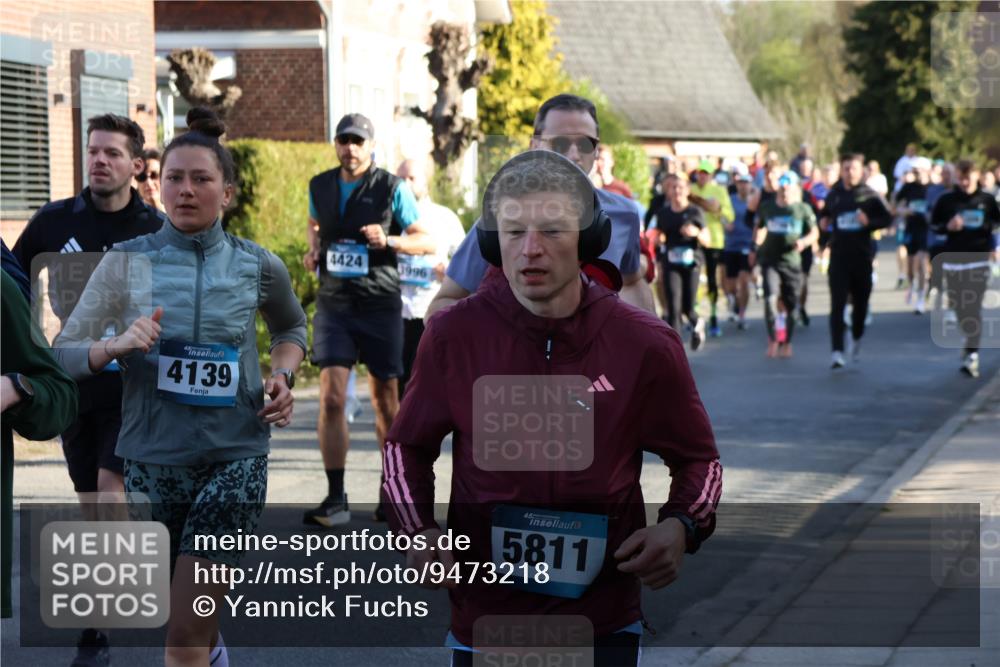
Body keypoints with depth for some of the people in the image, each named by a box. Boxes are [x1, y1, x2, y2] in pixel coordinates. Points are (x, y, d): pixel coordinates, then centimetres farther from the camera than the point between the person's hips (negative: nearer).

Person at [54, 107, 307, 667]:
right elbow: (62, 354, -5)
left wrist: (284, 374, -1)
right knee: (182, 611, 22)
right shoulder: (126, 262, -5)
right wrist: (116, 346, -24)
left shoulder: (259, 266, -2)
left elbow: (293, 328, 19)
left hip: (235, 457, -2)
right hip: (152, 457, 2)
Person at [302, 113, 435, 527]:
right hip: (333, 303, 2)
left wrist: (388, 241, -19)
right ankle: (336, 499, -9)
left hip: (381, 304, -2)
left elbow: (427, 242, -1)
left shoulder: (393, 189, -4)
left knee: (385, 400, 8)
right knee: (331, 399, -11)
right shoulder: (320, 186, 7)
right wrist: (313, 249, 7)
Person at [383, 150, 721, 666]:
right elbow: (406, 445, 10)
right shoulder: (453, 335, -7)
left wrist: (681, 527, -12)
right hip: (483, 613, 0)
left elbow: (699, 459, 7)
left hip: (605, 620, 0)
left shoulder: (647, 346, -8)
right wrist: (418, 532, -6)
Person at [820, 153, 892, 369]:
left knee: (860, 301, 14)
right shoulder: (833, 195, 5)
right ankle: (837, 351, -15)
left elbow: (887, 219, 0)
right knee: (837, 304, -10)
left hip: (862, 255, 0)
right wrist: (823, 222, -1)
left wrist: (870, 222, -18)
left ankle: (857, 339, 40)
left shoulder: (869, 195, -2)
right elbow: (825, 215, 21)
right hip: (839, 255, 0)